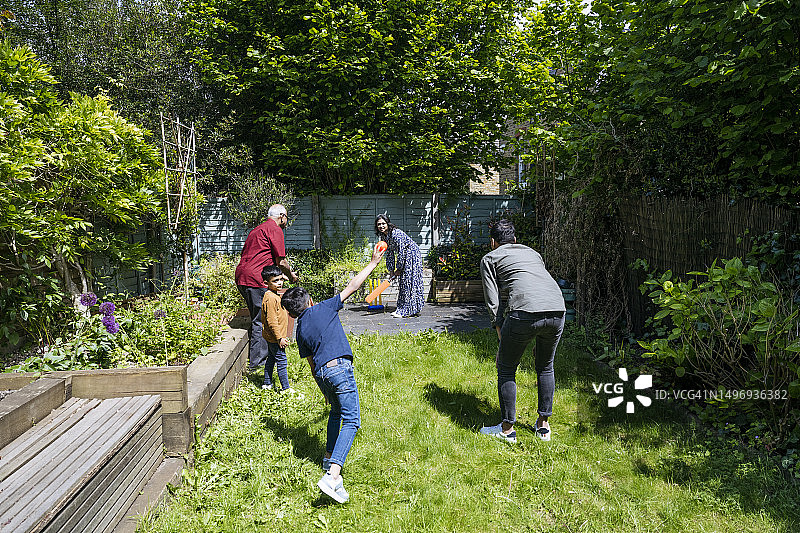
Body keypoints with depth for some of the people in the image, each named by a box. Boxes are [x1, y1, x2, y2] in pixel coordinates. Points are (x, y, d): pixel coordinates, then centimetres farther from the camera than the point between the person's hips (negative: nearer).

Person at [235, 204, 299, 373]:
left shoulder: (257, 229, 24)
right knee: (260, 321, -3)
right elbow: (281, 261, -8)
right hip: (256, 279, -10)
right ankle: (256, 362, 2)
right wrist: (291, 275, 11)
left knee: (258, 319, 17)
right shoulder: (275, 229, -5)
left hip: (241, 278, 10)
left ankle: (260, 356, 25)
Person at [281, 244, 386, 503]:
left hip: (321, 374, 6)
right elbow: (352, 286, 5)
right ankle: (332, 475, -23)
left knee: (336, 412, 31)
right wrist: (373, 262, 13)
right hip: (339, 368, -6)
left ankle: (329, 458, 34)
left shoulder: (300, 331, 17)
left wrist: (323, 385, 32)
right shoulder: (324, 308, 5)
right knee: (351, 420, -9)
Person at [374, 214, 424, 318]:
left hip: (411, 254, -9)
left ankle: (405, 310, -6)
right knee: (403, 282, 10)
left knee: (407, 281, -9)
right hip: (405, 256, 9)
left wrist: (399, 269, -19)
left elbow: (401, 251, -24)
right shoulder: (383, 236, 3)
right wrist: (391, 269, 5)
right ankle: (403, 309, 16)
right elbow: (390, 252, 10)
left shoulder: (396, 233, -25)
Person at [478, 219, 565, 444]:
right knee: (545, 367, 26)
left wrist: (502, 339, 13)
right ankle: (543, 425, 32)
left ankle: (507, 429, 20)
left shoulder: (490, 258, 19)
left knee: (506, 368, 14)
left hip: (525, 313, -5)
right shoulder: (532, 253, 33)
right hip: (557, 311, 5)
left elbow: (493, 302, 10)